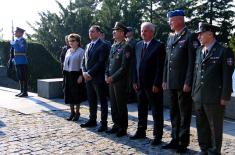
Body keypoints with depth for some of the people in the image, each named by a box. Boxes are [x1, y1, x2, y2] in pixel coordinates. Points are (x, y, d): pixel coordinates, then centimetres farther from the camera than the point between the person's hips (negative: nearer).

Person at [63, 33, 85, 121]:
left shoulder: (81, 51, -6)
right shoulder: (68, 51, 14)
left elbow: (82, 65, -11)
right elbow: (65, 63, 17)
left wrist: (80, 76, -17)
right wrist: (64, 74, 12)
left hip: (76, 74, -6)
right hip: (68, 75, 6)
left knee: (76, 94, 0)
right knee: (69, 94, 8)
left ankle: (77, 112, 13)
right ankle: (72, 112, 19)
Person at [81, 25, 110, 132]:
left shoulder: (103, 46, -8)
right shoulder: (88, 46, 17)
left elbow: (101, 62, -16)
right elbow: (84, 60, 17)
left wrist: (90, 73, -16)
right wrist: (84, 72, -1)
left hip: (98, 78, -7)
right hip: (88, 78, 7)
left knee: (103, 102, 1)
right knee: (91, 101, 14)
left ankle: (104, 123, 7)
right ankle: (92, 120, 25)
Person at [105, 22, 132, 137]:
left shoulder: (126, 47, -11)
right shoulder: (113, 46, 14)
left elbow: (124, 67, -17)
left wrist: (113, 77, -15)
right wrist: (107, 75, 5)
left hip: (120, 81, -7)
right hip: (111, 80, 7)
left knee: (121, 105, 2)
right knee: (113, 105, 12)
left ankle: (123, 128, 13)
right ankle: (116, 125, 24)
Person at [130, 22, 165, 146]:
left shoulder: (159, 46, -9)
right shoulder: (138, 45, 11)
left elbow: (160, 67, -13)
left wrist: (156, 84, -16)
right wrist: (135, 81, 8)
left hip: (153, 85, -6)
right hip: (140, 84, 7)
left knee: (157, 112, 4)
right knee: (141, 110, 16)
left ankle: (157, 136, 12)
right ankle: (141, 132, 29)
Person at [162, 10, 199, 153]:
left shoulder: (190, 37, -8)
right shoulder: (170, 37, 14)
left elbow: (192, 62, -13)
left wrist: (188, 82, -16)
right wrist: (165, 79, 13)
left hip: (183, 83, -7)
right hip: (171, 83, 7)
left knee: (184, 114, 4)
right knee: (174, 113, 14)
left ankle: (183, 143, 14)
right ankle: (175, 140, 26)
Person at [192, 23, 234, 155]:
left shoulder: (224, 52, -6)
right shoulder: (199, 51, 14)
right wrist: (194, 92, 12)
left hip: (214, 98, -6)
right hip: (199, 97, 7)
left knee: (215, 128, 5)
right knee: (201, 126, 15)